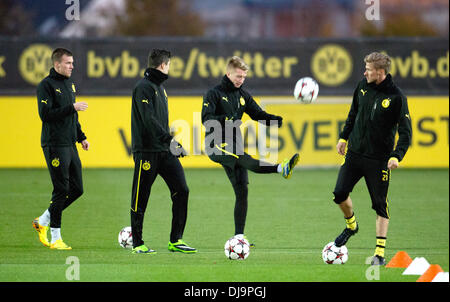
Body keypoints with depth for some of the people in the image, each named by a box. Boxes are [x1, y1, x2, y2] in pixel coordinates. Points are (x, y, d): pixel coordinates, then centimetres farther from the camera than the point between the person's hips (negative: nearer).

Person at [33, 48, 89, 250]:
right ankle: (55, 238, 1)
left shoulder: (69, 84, 17)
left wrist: (81, 137, 18)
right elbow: (45, 114, -19)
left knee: (77, 189, 7)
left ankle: (43, 221, 20)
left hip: (70, 145, 8)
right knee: (61, 191, -7)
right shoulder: (46, 85, -9)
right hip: (54, 145, -8)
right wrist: (72, 108, -20)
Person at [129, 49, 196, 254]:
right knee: (140, 198, 0)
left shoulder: (160, 87, 18)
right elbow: (149, 119, -22)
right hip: (146, 151, -8)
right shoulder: (143, 87, -11)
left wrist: (171, 143, 23)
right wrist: (169, 139, -29)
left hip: (164, 151, 9)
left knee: (181, 190, -1)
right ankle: (137, 243, 9)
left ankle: (176, 241, 3)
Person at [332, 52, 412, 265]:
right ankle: (351, 225, 30)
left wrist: (397, 156, -25)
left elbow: (405, 131, -13)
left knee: (380, 204, -1)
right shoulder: (363, 86, 1)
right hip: (354, 152, 5)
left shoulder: (396, 97, -15)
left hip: (379, 159, -5)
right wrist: (344, 137, 18)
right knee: (340, 193, 0)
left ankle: (380, 253, 4)